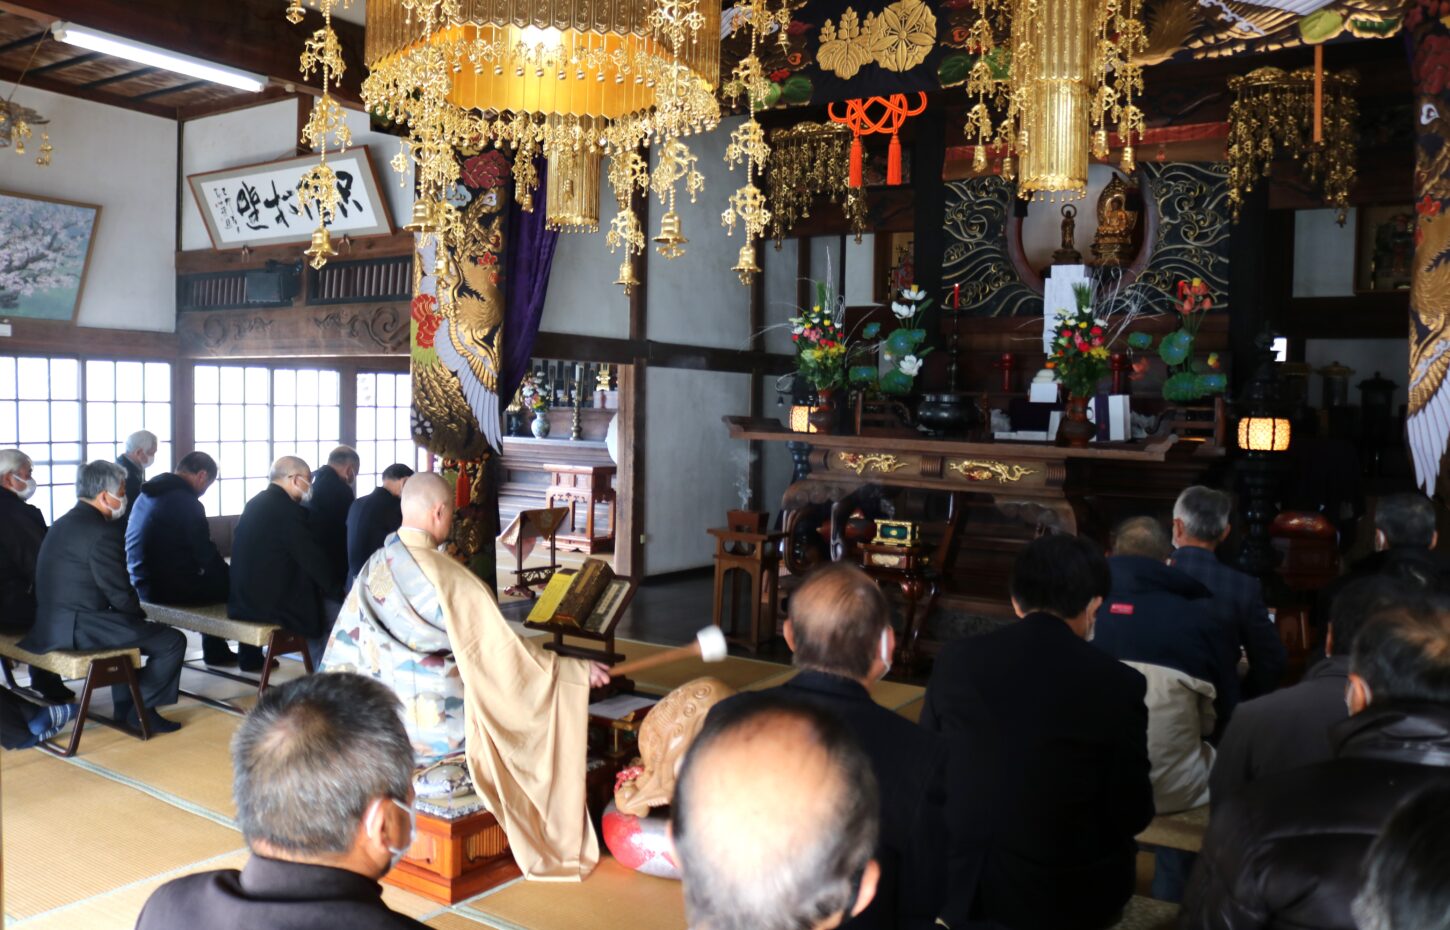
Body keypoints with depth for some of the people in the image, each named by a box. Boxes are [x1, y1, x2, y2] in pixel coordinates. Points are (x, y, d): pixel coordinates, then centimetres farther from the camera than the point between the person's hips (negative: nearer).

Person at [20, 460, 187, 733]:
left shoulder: (63, 524, 15)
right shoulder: (102, 532, -17)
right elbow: (120, 593, -15)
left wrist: (135, 615, 16)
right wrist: (142, 615, 5)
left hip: (51, 624, 11)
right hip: (78, 628, -11)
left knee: (128, 627, 35)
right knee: (173, 641, -7)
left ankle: (124, 707, 36)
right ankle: (140, 709, 7)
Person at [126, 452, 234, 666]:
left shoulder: (146, 495, 13)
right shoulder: (186, 502, -17)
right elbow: (206, 554, -15)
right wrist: (229, 574, 4)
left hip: (143, 583, 10)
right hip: (170, 588, -10)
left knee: (214, 579, 27)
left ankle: (216, 651, 33)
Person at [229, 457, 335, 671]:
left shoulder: (255, 503, 10)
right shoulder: (289, 509, -17)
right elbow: (314, 561, -14)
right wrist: (334, 587, 3)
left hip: (245, 598, 9)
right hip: (271, 603, -9)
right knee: (331, 614, 7)